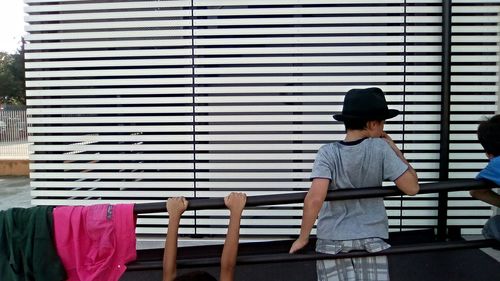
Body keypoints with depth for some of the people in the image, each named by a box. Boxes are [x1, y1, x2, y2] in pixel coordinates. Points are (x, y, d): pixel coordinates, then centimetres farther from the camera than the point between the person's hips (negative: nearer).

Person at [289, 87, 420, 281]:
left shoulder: (328, 153, -11)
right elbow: (412, 188, -7)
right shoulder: (380, 149, -9)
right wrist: (393, 148, 2)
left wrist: (303, 238, -10)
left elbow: (314, 198, -23)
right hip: (371, 239, 0)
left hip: (332, 241, 0)